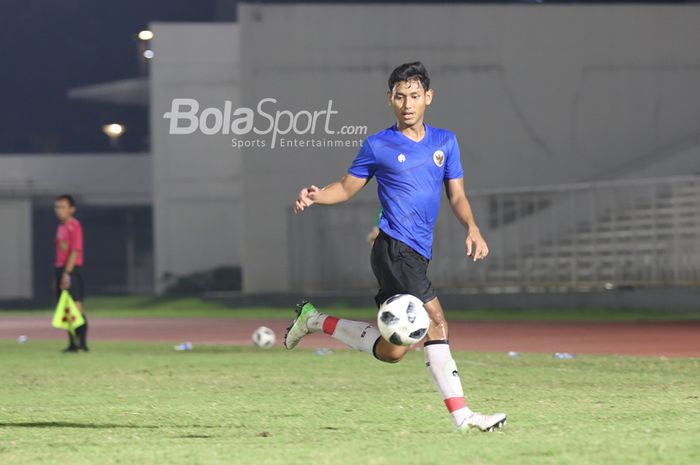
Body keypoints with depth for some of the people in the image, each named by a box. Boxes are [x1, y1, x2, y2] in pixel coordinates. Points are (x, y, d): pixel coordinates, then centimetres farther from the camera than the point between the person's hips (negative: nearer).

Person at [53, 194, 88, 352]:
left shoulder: (74, 225, -10)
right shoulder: (60, 227, 17)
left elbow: (75, 250, -17)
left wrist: (67, 272, -22)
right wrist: (57, 275, 19)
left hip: (72, 269, -9)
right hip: (61, 269, 9)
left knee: (76, 306, -12)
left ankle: (82, 343, -15)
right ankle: (72, 343, 15)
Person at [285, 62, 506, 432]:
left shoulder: (445, 142, 14)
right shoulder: (377, 146, 2)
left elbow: (457, 196, 15)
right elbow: (347, 187, 11)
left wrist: (472, 229, -3)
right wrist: (316, 196, -10)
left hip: (416, 256, 6)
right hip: (394, 248, -6)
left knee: (391, 350, 7)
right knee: (435, 323, -18)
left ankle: (315, 321, 23)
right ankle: (461, 415, -17)